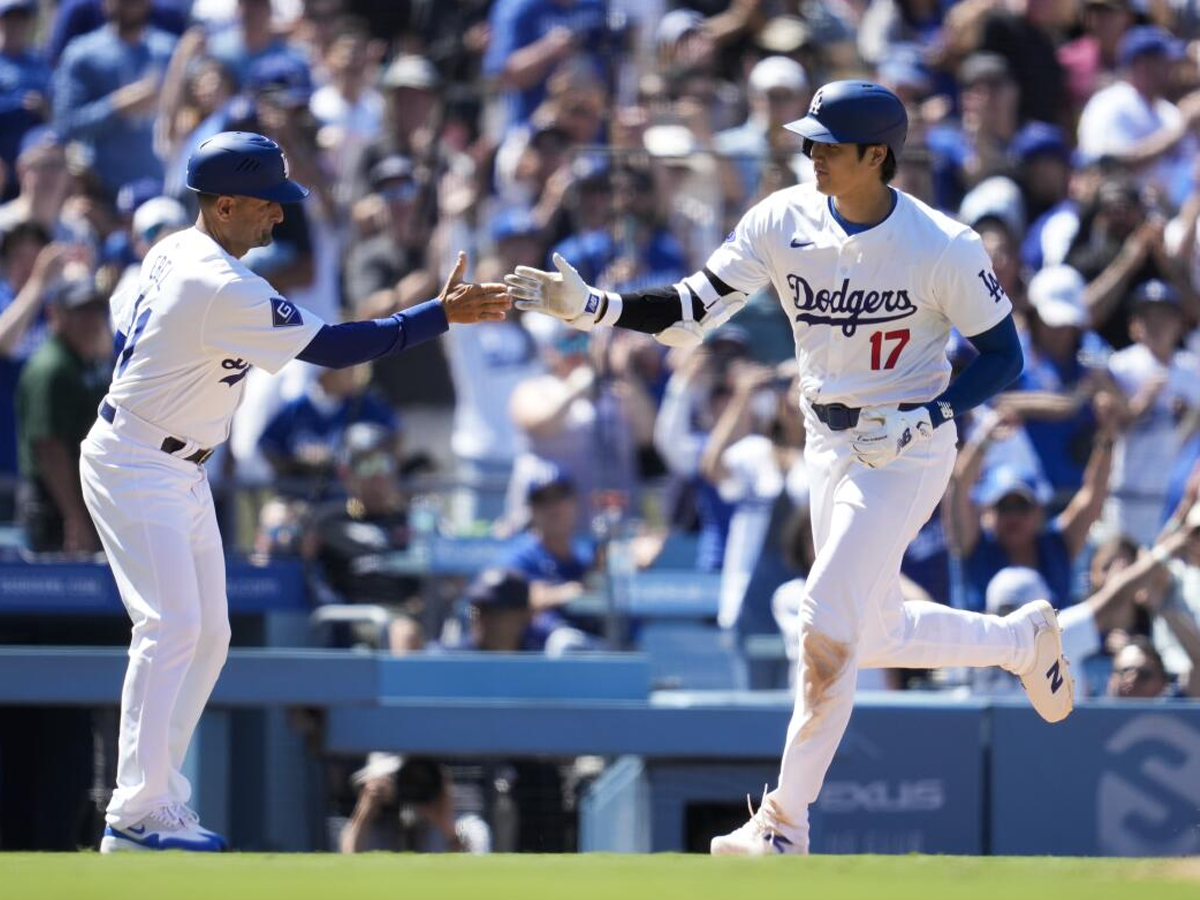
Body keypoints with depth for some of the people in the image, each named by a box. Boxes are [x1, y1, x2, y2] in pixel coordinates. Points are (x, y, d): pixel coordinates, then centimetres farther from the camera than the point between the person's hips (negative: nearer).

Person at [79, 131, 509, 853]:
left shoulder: (174, 253, 5)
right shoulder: (223, 290, -25)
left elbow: (127, 335, 17)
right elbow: (332, 348, -25)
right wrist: (442, 315, -23)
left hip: (182, 473, 10)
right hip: (135, 469, -10)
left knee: (208, 635, 10)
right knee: (172, 627, -16)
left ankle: (160, 798, 12)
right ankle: (137, 817, -19)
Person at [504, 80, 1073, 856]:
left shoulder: (944, 248, -20)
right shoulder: (784, 223, -8)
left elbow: (1004, 356, -10)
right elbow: (692, 311, -11)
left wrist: (921, 420, -24)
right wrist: (589, 306, -25)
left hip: (907, 450, -6)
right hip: (829, 445, 6)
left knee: (827, 629, -14)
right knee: (872, 634, 16)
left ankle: (785, 824, -6)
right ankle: (1021, 640, 43)